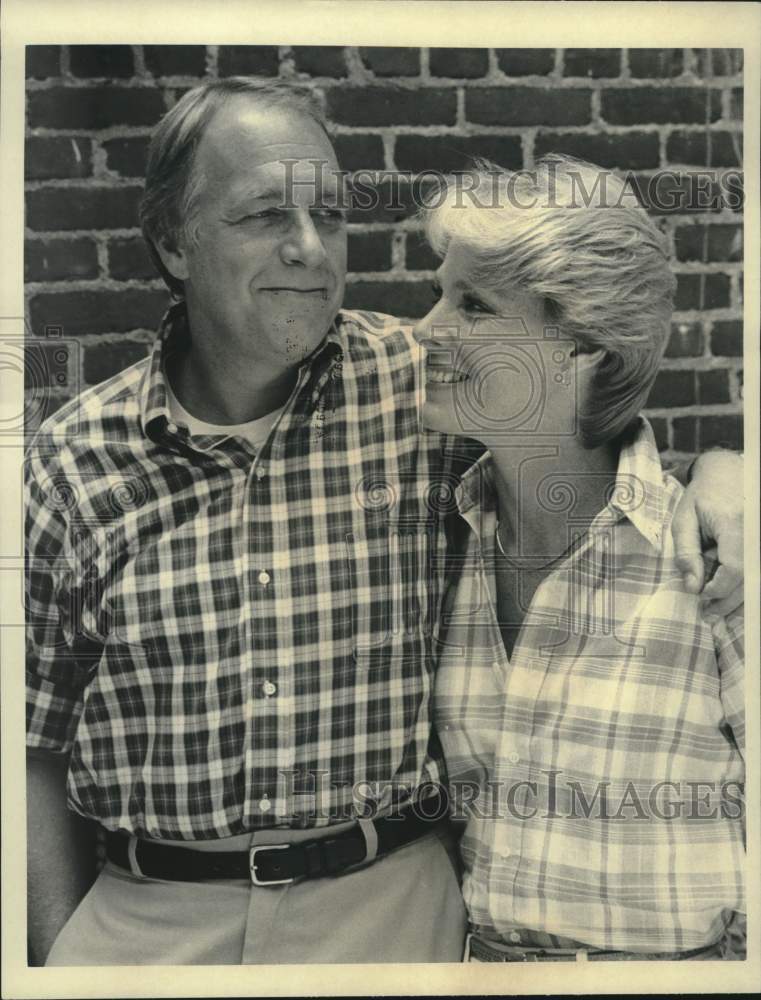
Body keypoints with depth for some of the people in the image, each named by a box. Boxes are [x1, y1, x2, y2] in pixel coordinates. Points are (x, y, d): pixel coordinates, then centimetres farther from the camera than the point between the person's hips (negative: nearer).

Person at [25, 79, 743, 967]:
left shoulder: (426, 385, -8)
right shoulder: (75, 453, -4)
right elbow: (40, 737, 3)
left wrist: (716, 468, -18)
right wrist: (57, 947, 0)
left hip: (386, 903, 0)